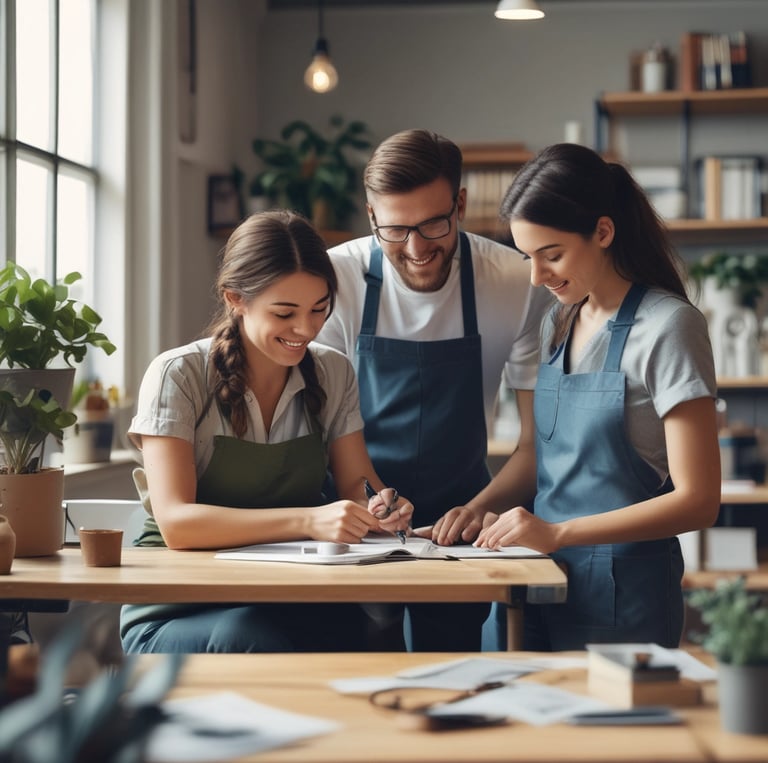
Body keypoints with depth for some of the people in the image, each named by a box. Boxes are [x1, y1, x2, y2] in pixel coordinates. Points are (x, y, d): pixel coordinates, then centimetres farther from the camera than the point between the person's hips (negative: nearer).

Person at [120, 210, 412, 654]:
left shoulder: (334, 375, 7)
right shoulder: (178, 376, -9)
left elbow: (358, 486, 9)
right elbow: (176, 523, -19)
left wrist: (380, 507, -17)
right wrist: (307, 520, -32)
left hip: (294, 603, 3)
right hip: (178, 614, -3)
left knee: (350, 628, -31)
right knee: (247, 635, -37)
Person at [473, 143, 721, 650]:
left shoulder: (668, 327, -13)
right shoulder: (560, 323, 10)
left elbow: (697, 502, -16)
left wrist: (558, 532, -22)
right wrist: (479, 506, 1)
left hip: (624, 598, -6)